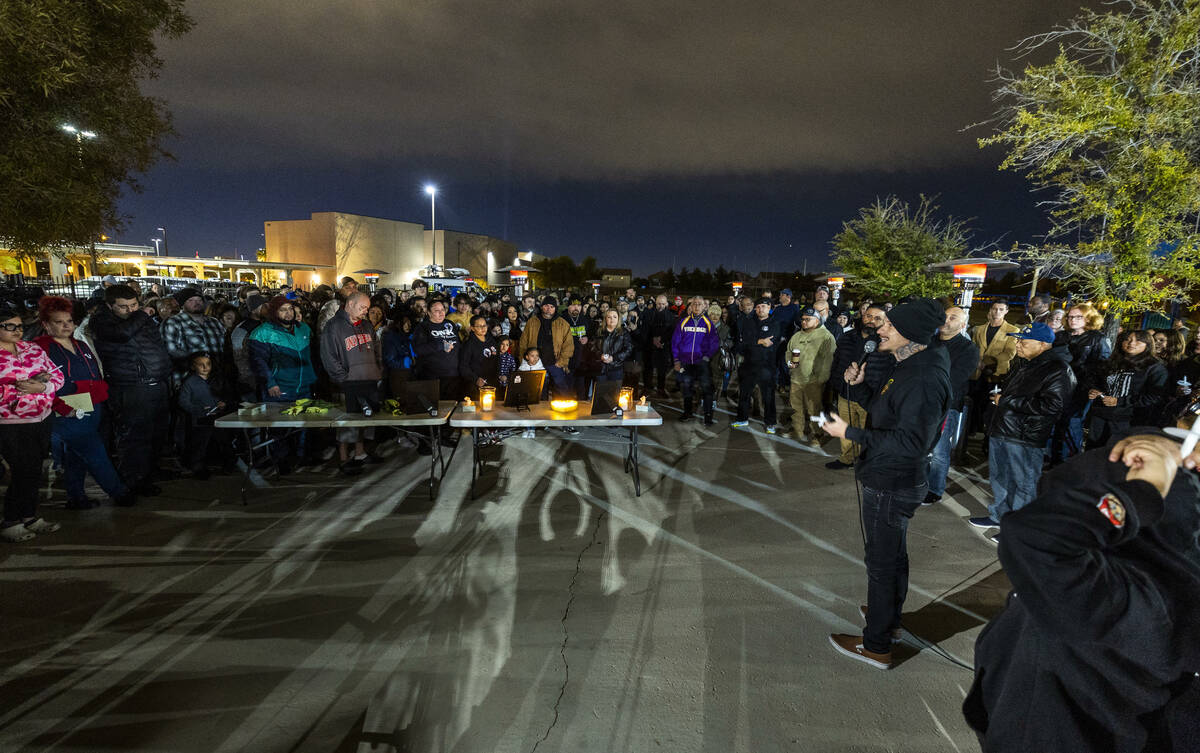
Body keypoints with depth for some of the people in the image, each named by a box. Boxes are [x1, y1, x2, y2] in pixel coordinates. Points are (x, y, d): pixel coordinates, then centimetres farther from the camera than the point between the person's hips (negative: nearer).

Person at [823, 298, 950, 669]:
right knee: (893, 553, 25)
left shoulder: (923, 378, -26)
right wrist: (859, 386, 4)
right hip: (892, 480, 10)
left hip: (892, 485, -10)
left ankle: (876, 645, 19)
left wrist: (850, 433, -28)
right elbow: (883, 413, 17)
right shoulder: (910, 368, 7)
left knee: (882, 561, 3)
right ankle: (889, 615, 46)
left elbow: (910, 443, -30)